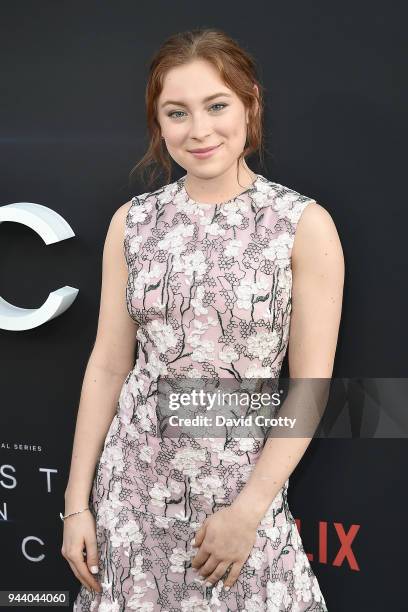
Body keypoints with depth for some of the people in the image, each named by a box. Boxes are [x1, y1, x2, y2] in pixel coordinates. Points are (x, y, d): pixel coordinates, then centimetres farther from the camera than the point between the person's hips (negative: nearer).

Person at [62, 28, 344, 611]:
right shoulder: (132, 222, 0)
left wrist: (249, 508, -12)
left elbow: (310, 384, -8)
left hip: (242, 479, -2)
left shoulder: (305, 225, -9)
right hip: (132, 475, 3)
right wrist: (77, 502, 3)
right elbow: (108, 365, 3)